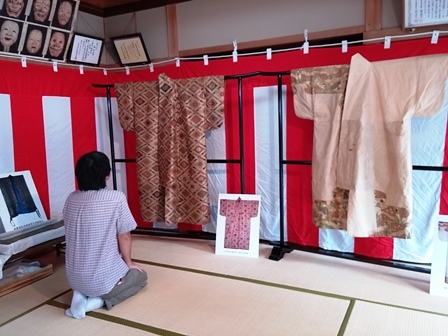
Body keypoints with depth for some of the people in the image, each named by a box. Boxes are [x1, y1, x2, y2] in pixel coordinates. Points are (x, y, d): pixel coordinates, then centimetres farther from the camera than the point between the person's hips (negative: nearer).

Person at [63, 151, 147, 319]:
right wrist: (128, 263, 9)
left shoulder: (71, 198, -2)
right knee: (140, 276, 25)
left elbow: (73, 234, 11)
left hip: (75, 278, 6)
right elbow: (124, 237, -11)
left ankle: (81, 294, 9)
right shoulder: (116, 198, -18)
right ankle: (99, 300, 1)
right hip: (104, 279, -6)